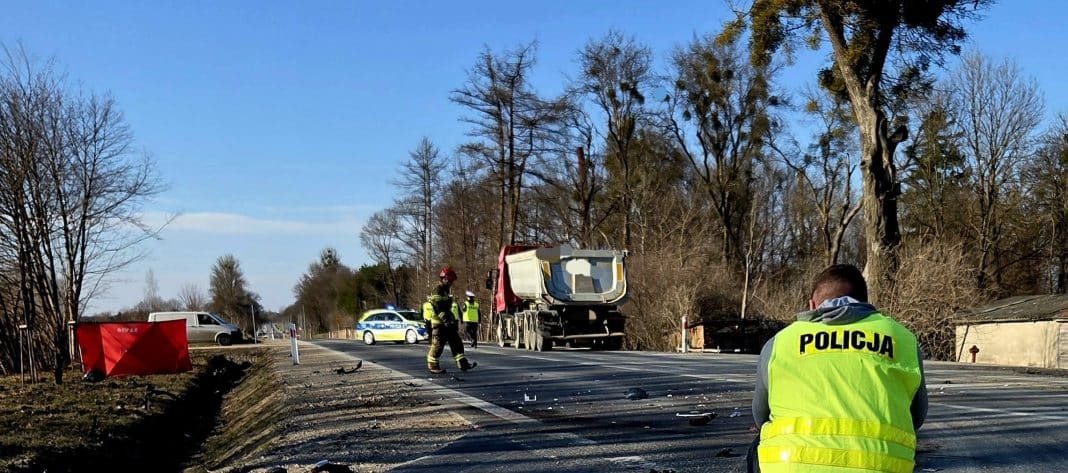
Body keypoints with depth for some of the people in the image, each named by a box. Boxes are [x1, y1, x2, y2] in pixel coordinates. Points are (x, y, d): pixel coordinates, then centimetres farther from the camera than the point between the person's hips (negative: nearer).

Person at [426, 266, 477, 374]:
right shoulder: (438, 291, -13)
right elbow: (438, 308, -22)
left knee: (456, 343, 7)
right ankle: (433, 366, 4)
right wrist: (445, 320, -28)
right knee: (438, 345, -4)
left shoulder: (446, 291, 20)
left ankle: (463, 363, 7)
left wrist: (454, 321, 27)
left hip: (448, 323, 10)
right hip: (440, 324, -10)